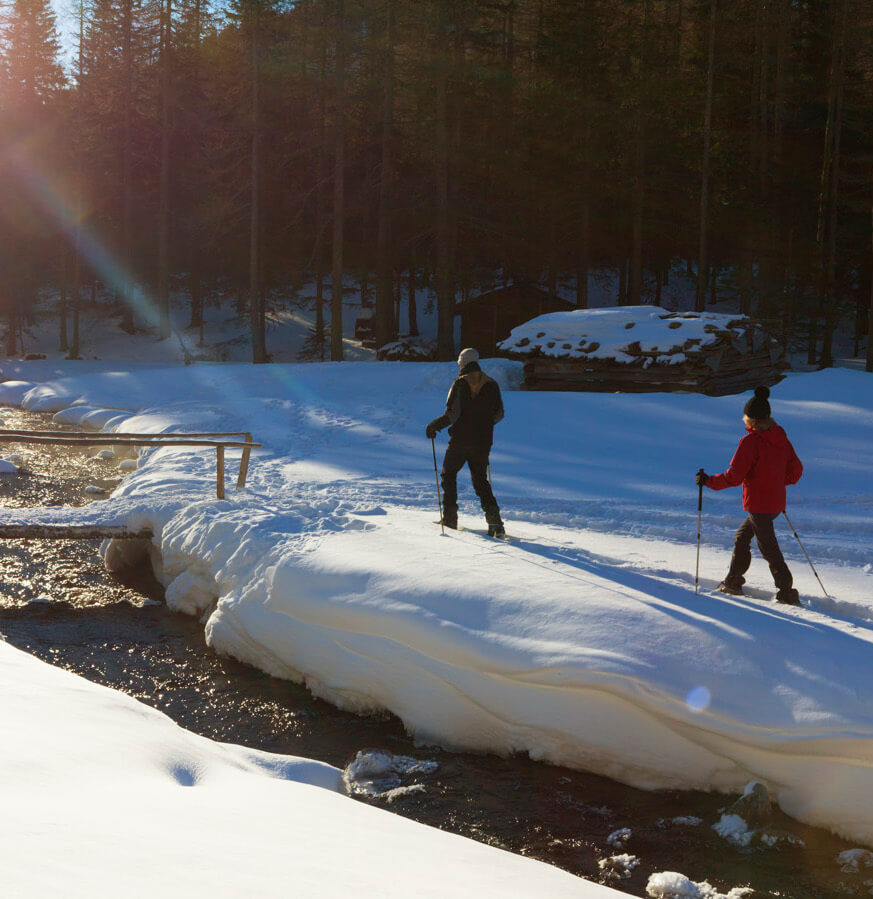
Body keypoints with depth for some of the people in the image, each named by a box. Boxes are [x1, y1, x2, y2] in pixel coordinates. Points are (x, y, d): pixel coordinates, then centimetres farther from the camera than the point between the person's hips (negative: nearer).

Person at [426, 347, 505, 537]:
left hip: (460, 440, -4)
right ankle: (494, 518, -6)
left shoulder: (460, 383, -9)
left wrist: (433, 426, -2)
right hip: (483, 441, 4)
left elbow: (452, 414, -15)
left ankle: (450, 515, 12)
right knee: (480, 479, 12)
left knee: (448, 474, 16)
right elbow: (499, 413, 9)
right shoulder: (491, 384, 4)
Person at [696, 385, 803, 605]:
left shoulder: (750, 441, -18)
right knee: (742, 537, 22)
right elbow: (796, 471, 11)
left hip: (759, 505, -8)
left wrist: (708, 481, -6)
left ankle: (787, 592, 2)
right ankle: (733, 581, 28)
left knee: (769, 549, 0)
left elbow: (734, 477, -19)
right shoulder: (781, 438, 5)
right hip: (777, 503, 8)